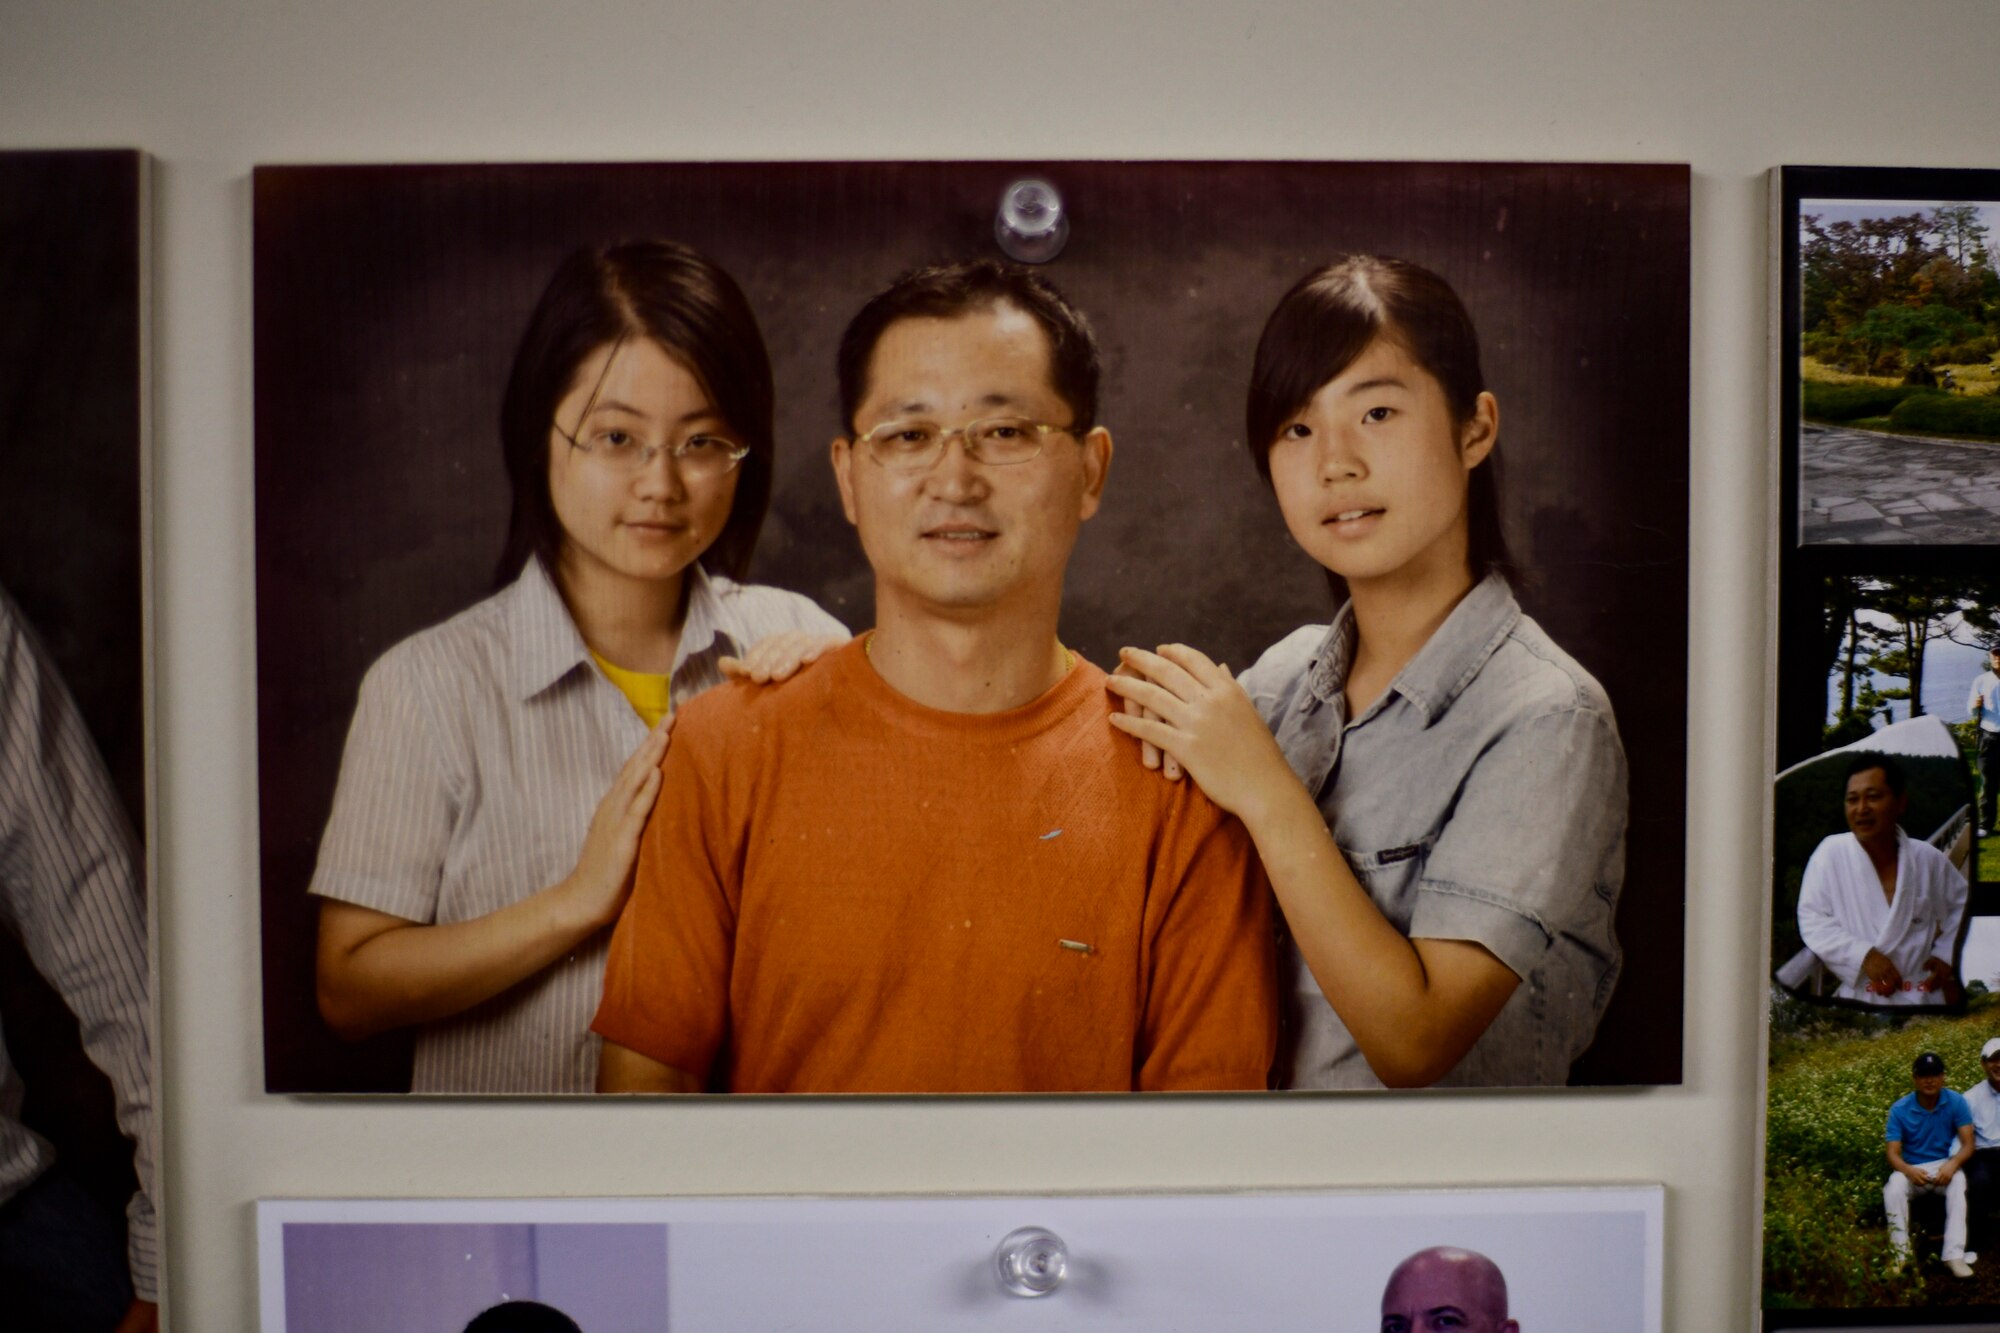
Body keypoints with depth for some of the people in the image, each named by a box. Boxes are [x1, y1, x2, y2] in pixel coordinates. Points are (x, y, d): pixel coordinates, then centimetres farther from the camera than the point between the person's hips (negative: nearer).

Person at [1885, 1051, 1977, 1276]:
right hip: (1911, 1169, 0)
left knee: (1958, 1182, -35)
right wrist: (1909, 1170, -35)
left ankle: (1954, 1254, -37)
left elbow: (1968, 1143, -12)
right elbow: (1893, 1154, -11)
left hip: (1945, 1166, 0)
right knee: (1893, 1188, -33)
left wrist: (1953, 1164, -34)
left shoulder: (1956, 1102, -7)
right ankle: (1900, 1255, -29)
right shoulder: (1899, 1110, -8)